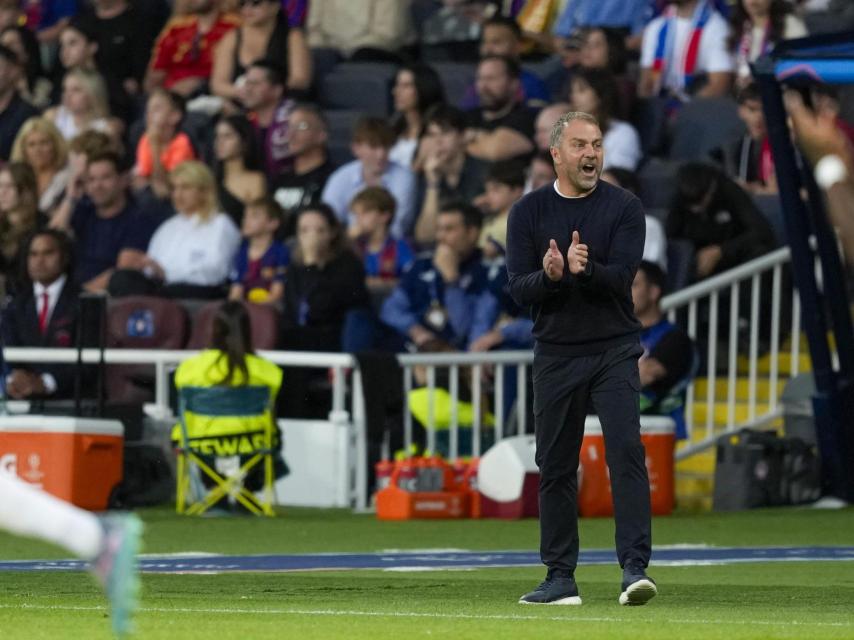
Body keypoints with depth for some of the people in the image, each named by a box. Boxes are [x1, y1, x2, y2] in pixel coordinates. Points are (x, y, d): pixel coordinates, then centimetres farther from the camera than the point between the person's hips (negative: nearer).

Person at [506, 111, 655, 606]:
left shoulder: (624, 207, -1)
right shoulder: (529, 212, 3)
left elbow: (622, 277, -12)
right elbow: (519, 289, -3)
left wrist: (585, 269, -32)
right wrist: (550, 275, -25)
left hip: (614, 350, -2)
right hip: (556, 352, 2)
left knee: (626, 450, -15)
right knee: (556, 467, 5)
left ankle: (635, 568, -19)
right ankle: (560, 578, 13)